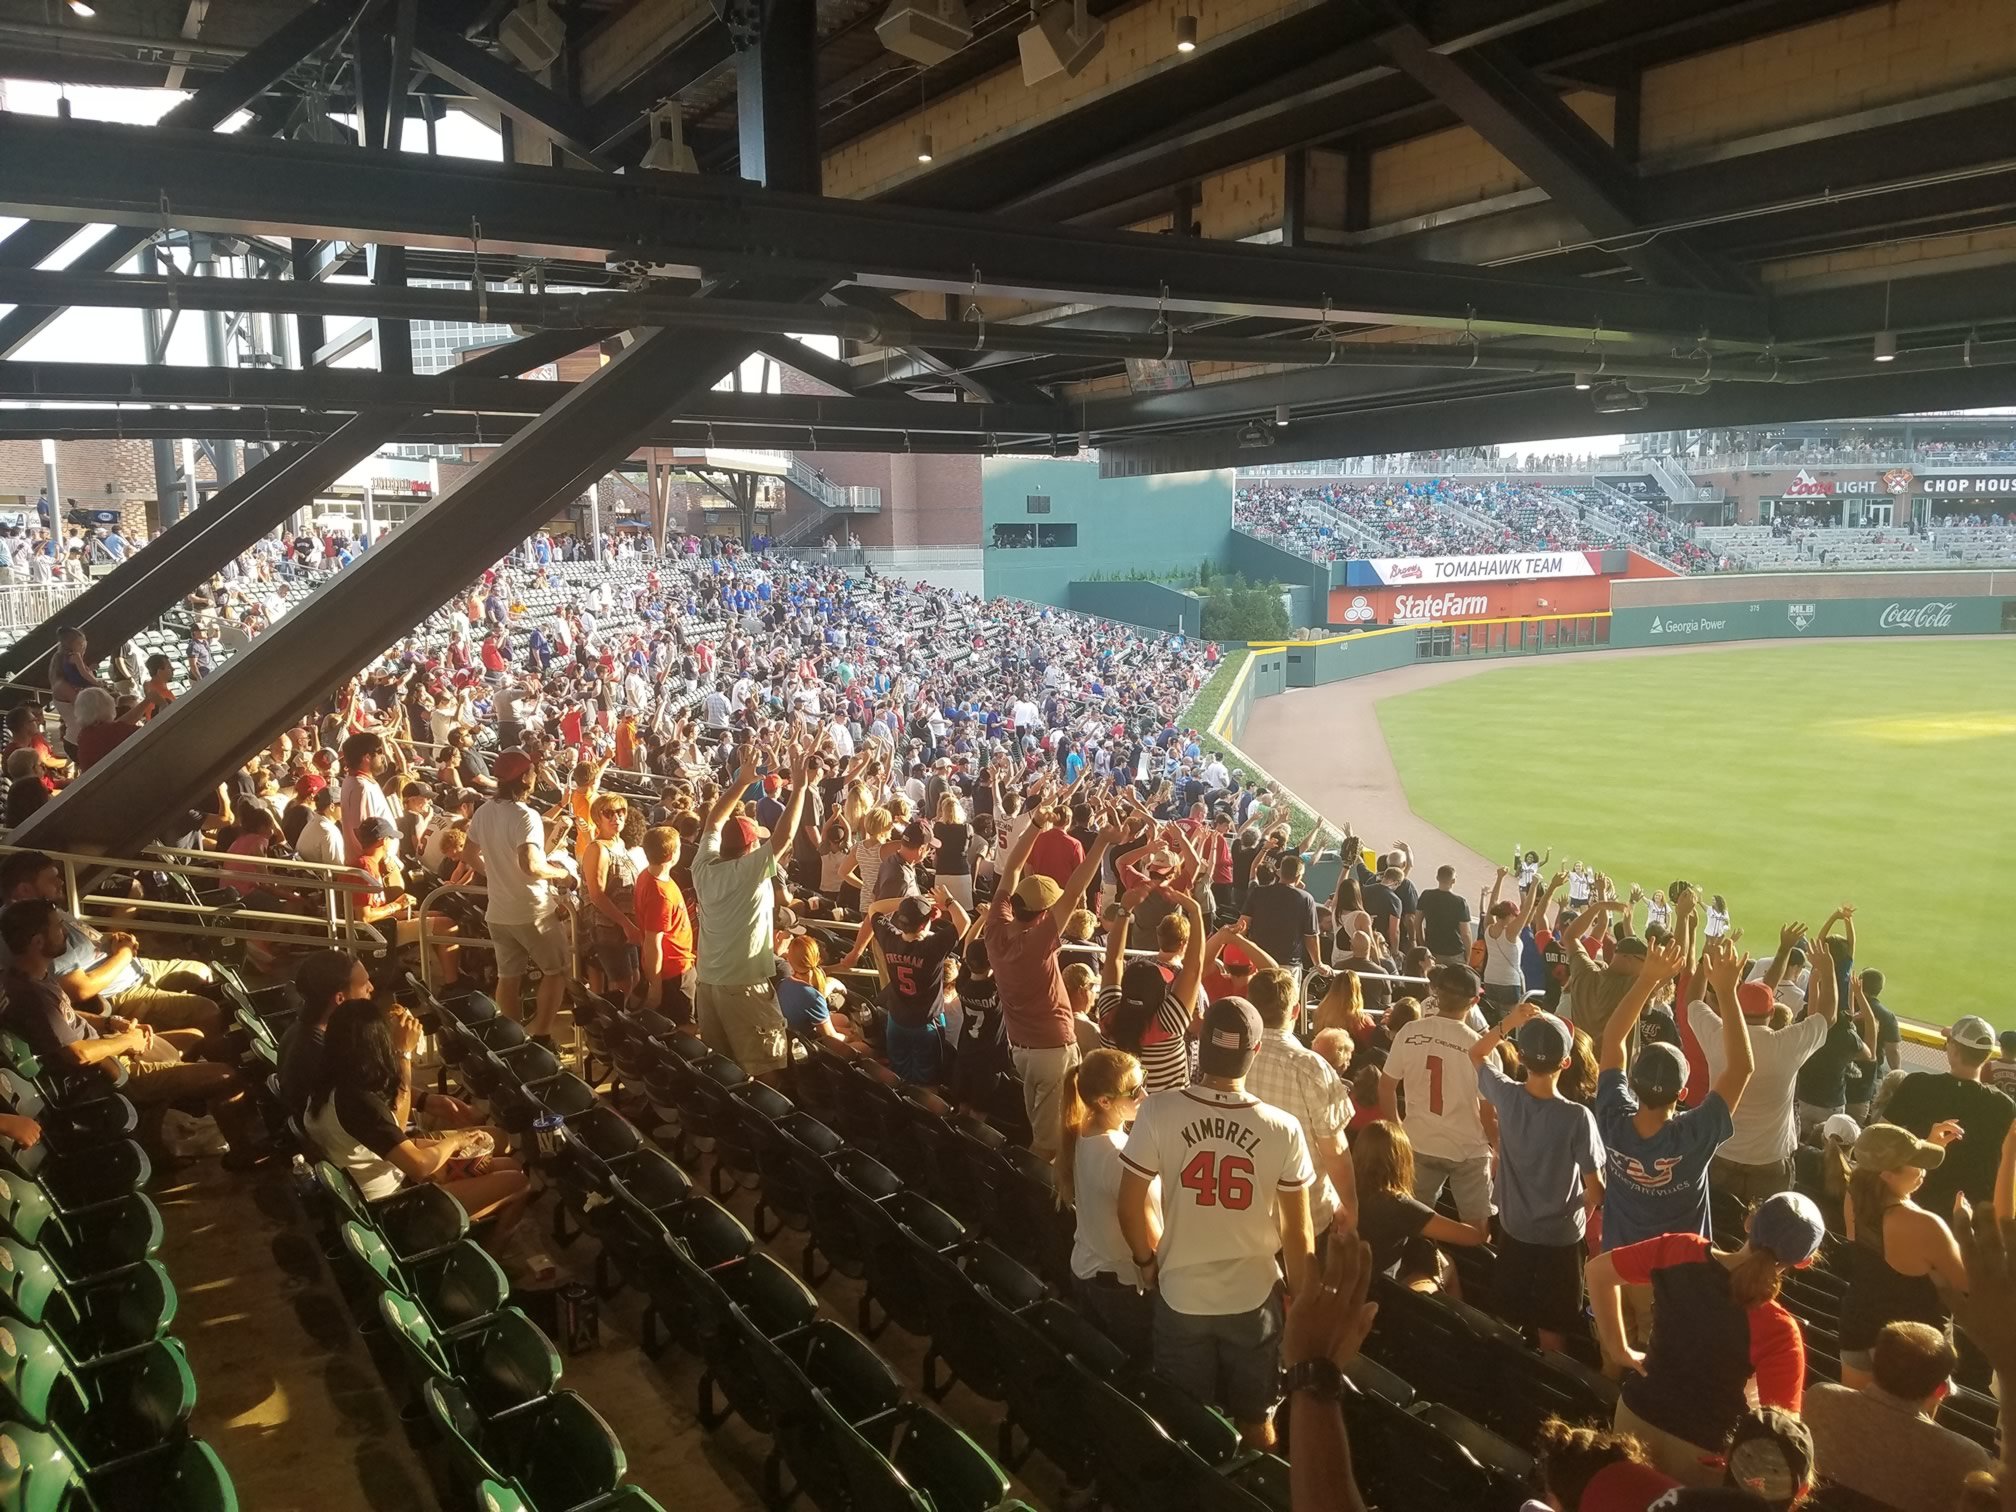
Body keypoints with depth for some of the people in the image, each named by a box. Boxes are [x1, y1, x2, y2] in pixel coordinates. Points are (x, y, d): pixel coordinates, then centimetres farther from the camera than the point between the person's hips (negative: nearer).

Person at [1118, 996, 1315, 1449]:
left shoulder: (1159, 1112, -18)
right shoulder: (1283, 1130, -16)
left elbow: (1130, 1205, -9)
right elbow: (1297, 1232, -7)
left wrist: (1147, 1262, 10)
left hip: (1181, 1296, 0)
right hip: (1254, 1297, 0)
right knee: (1256, 1422, 21)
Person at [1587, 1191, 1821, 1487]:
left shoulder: (1681, 1251, -16)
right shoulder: (1776, 1331, -27)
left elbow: (1598, 1269, -2)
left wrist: (1619, 1349, 4)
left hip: (1634, 1415, 4)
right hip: (1701, 1451, -4)